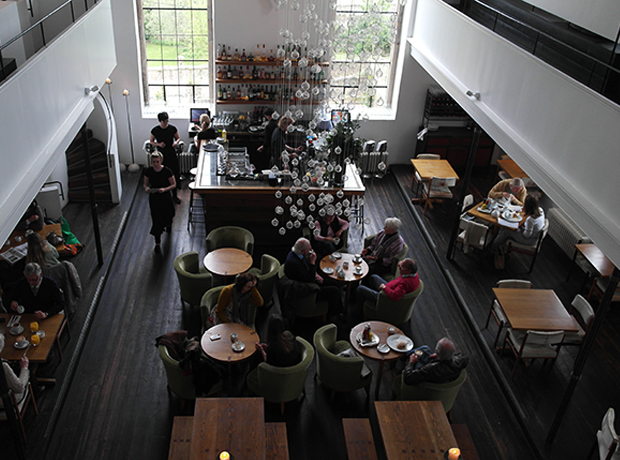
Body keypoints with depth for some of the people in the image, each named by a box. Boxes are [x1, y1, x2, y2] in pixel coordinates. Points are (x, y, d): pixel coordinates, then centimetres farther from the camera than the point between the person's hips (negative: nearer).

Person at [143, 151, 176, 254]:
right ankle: (157, 243, 14)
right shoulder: (148, 171, -9)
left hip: (165, 198, -1)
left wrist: (165, 189, -27)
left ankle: (168, 224, 60)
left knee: (167, 215, 19)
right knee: (156, 220, 1)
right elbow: (145, 184, 5)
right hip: (153, 199, 1)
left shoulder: (167, 171, -17)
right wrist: (146, 188, -19)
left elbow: (174, 184, -9)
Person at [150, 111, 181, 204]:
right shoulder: (155, 130, -9)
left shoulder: (172, 128, -7)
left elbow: (178, 138, 7)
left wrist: (176, 142, -16)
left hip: (171, 154, 1)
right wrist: (158, 144, -15)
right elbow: (151, 141, 5)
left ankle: (174, 195, 21)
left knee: (174, 175, 4)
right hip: (161, 155, -1)